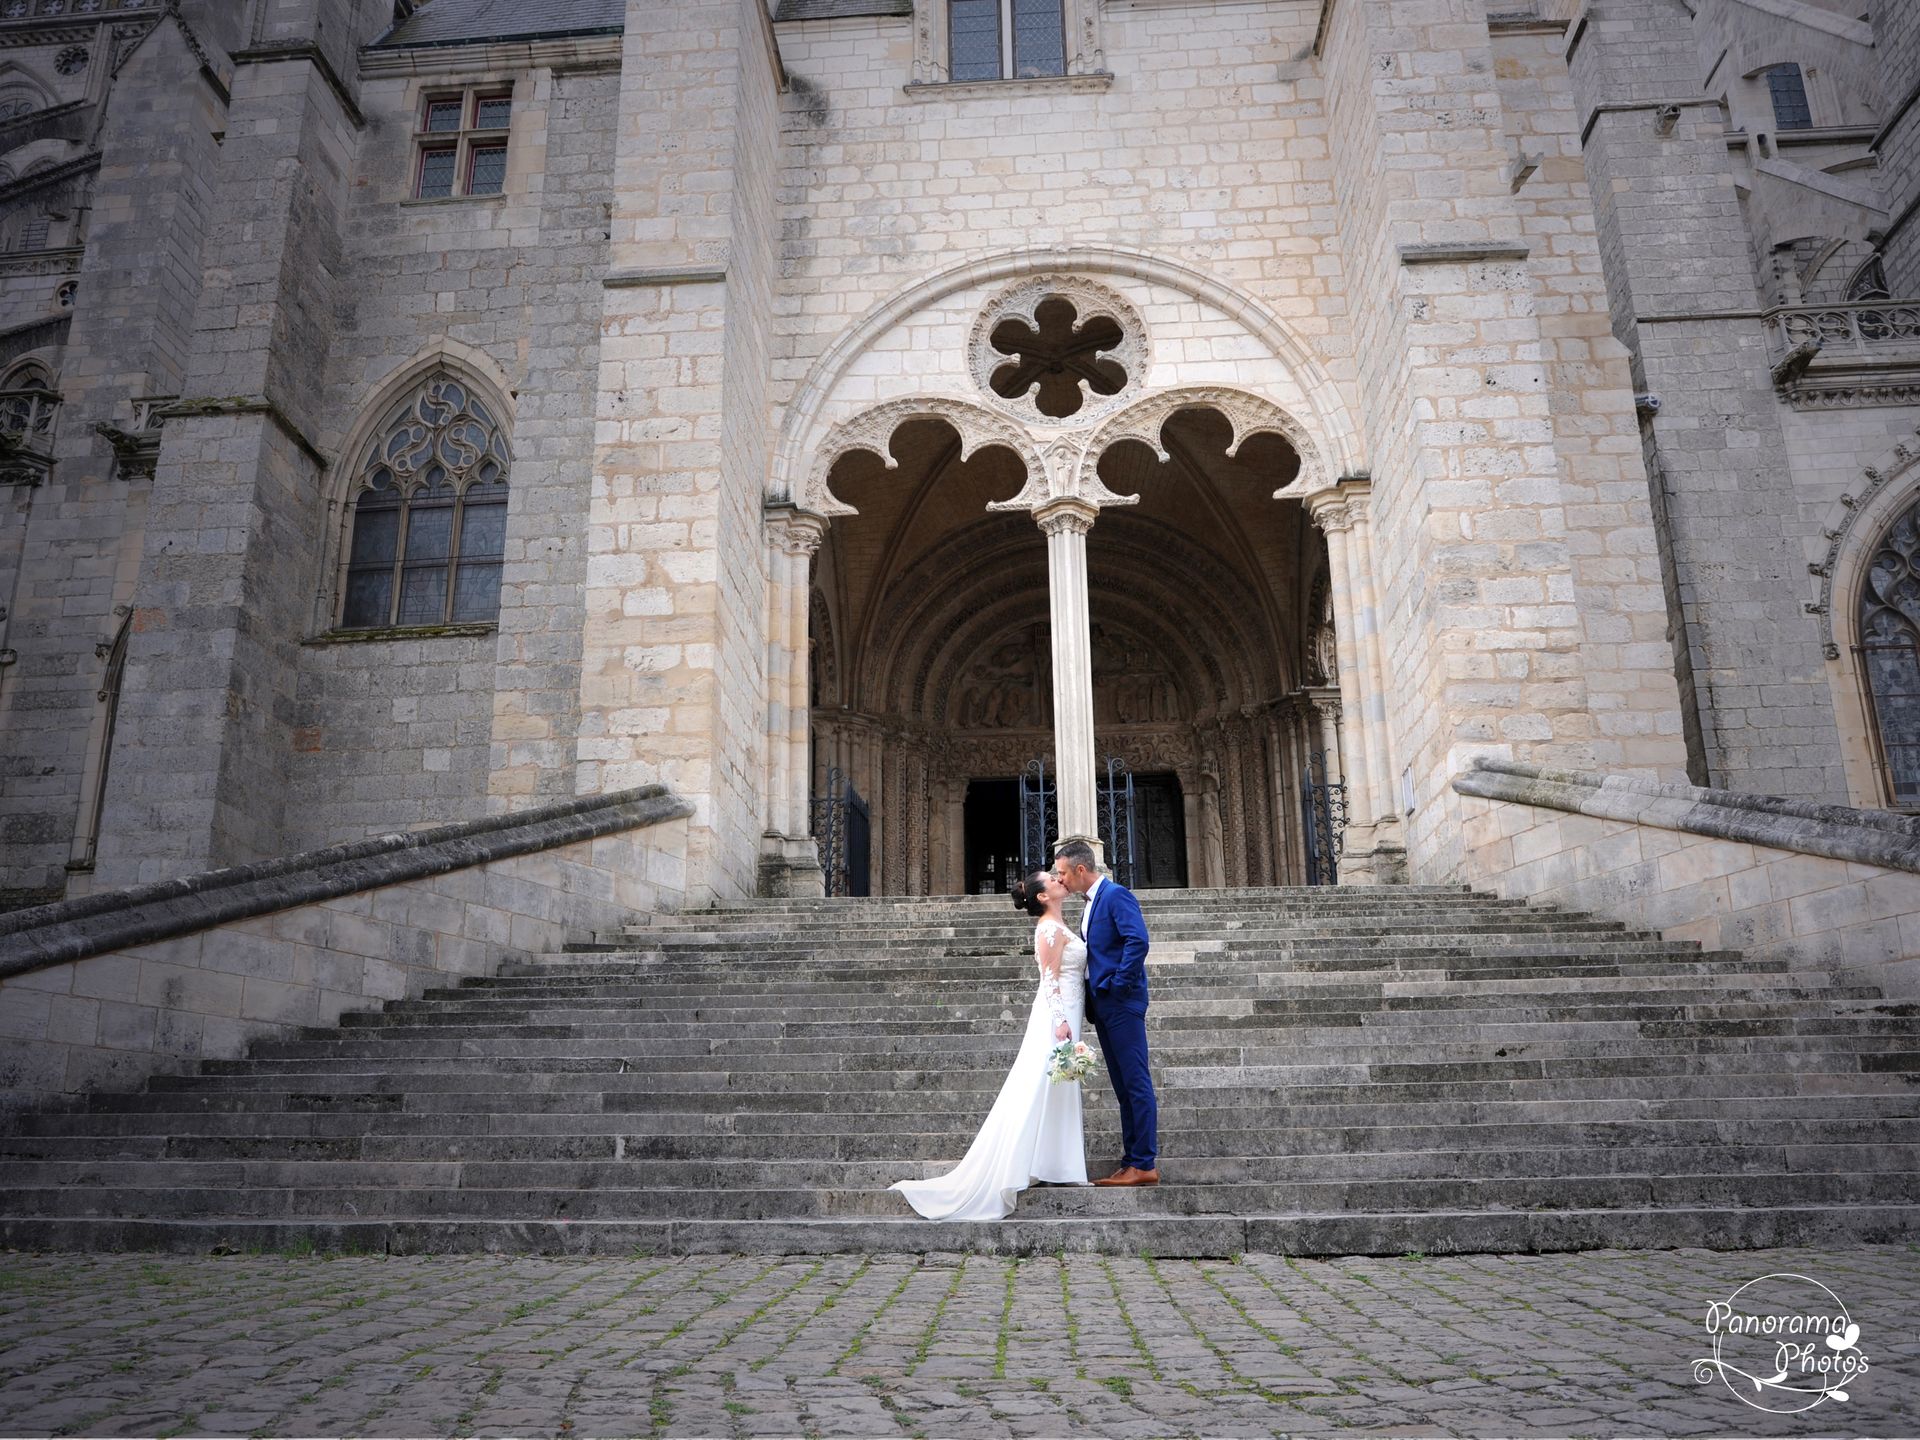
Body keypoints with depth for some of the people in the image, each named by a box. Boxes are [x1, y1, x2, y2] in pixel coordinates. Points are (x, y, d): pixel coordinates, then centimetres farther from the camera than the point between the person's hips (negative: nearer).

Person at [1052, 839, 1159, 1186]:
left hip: (1121, 1004, -10)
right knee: (1123, 1087, 12)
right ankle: (1132, 1160, 17)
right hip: (1103, 1006, 10)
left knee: (1136, 1083, -5)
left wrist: (1119, 985, -18)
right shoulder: (1092, 902, 18)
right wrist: (1093, 996, 11)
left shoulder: (1116, 895, -11)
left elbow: (1138, 940, -24)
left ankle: (1144, 1164, -2)